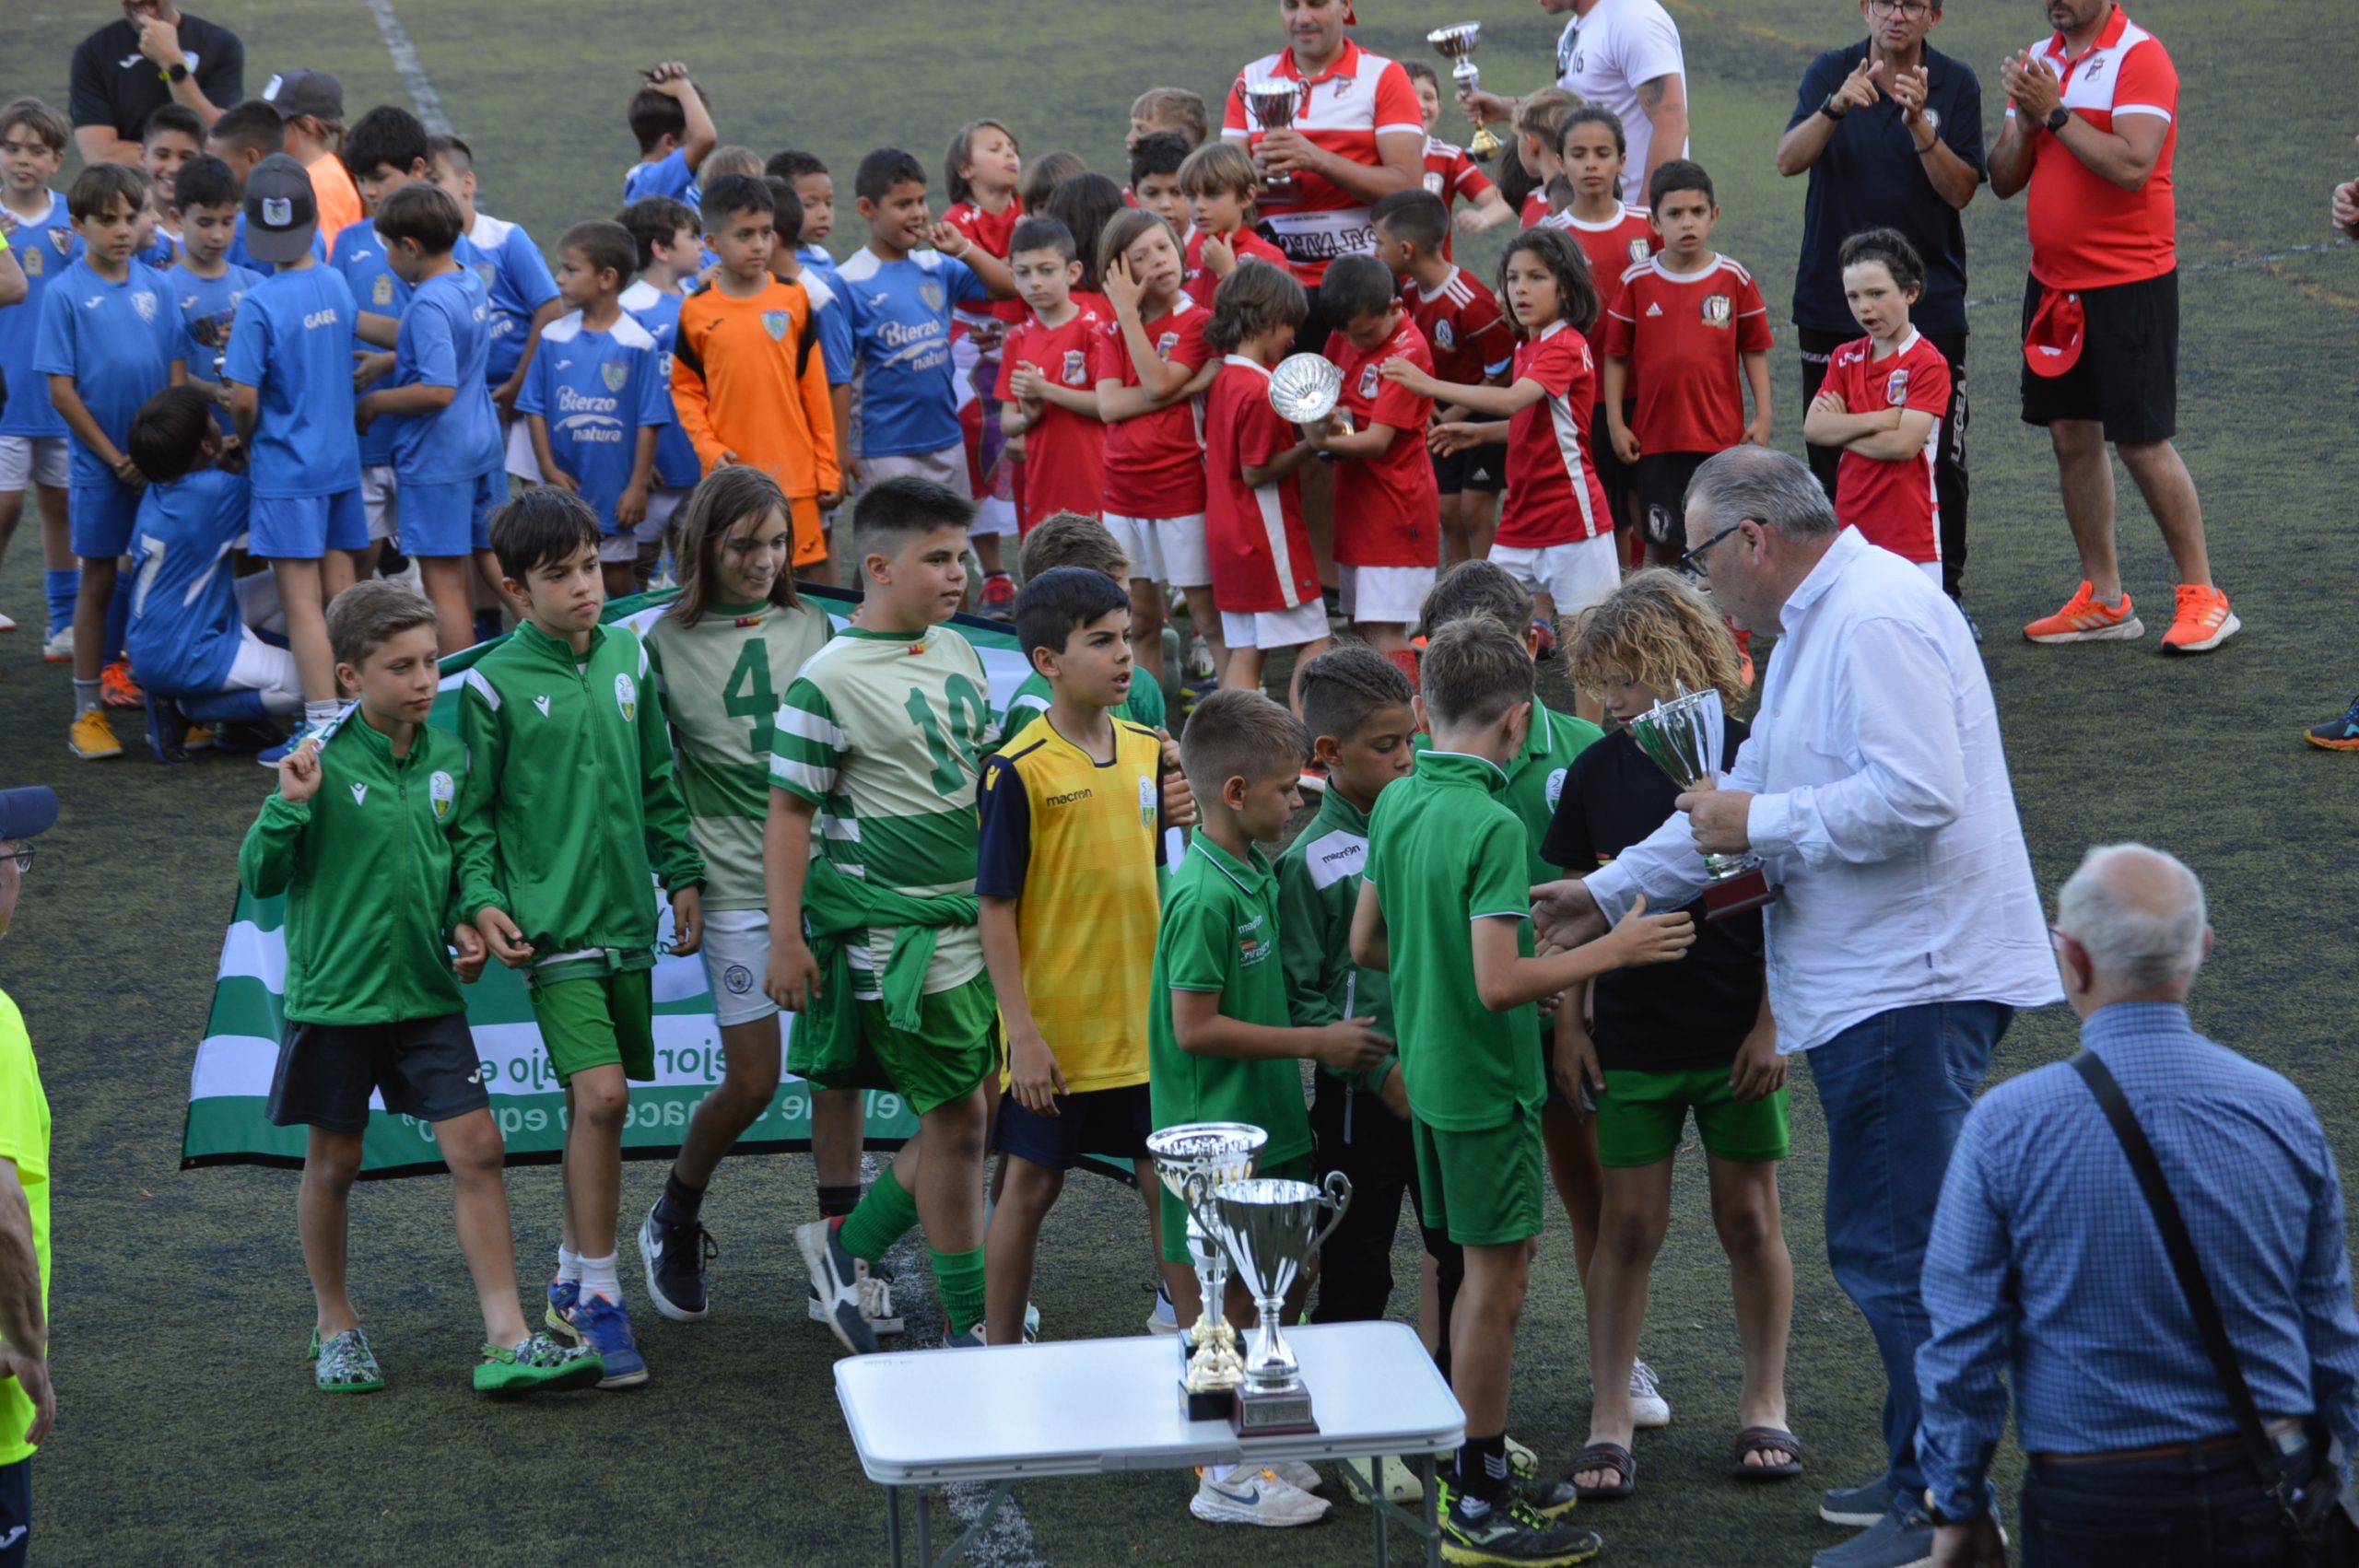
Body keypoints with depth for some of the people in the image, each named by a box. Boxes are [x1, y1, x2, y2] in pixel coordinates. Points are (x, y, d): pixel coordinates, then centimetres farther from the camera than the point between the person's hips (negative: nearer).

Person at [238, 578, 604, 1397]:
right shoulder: (324, 764, -11)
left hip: (427, 993, 4)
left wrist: (465, 925, 1)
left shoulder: (448, 759, 2)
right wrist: (289, 807, -24)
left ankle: (507, 1341, -3)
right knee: (333, 1162, 10)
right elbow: (262, 876, -9)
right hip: (336, 995, -4)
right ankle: (335, 1326, 29)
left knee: (477, 1149, -4)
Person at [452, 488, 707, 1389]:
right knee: (600, 1094, -16)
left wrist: (682, 874, 15)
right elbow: (471, 809, 0)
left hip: (626, 918, 5)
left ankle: (573, 1276, 26)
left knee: (598, 1102, 11)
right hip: (551, 924, -5)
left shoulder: (628, 658, 7)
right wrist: (481, 899, -10)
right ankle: (599, 1298, -7)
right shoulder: (496, 684, -6)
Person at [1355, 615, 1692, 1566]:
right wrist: (1611, 951, -17)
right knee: (1496, 1283, 0)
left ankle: (1480, 1473, 27)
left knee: (1491, 1271, 19)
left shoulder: (1396, 804, 4)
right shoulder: (1492, 827, -21)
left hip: (1430, 1073, 9)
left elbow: (1367, 945, 11)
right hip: (1487, 1083, -9)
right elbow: (1499, 984, -25)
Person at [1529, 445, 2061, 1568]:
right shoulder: (1813, 624, 19)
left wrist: (1762, 825, -16)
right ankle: (1923, 1474, 26)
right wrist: (1606, 893, 23)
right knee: (1891, 1244, 17)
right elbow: (1749, 794, 26)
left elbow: (1916, 793, -27)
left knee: (1893, 1251, -7)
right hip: (1869, 983, 11)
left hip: (1912, 982, -11)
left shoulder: (1875, 617, -16)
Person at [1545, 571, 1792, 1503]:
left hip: (1737, 1037, -2)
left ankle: (1765, 1405, 22)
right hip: (1632, 1037, 2)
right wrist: (1569, 1023, 3)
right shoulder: (1597, 773, 0)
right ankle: (1609, 1418, 9)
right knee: (1628, 1223, 2)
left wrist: (1772, 1022, -7)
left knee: (1749, 1217, 8)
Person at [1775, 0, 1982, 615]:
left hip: (1931, 305, -1)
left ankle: (1944, 596, 12)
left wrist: (1920, 124, -21)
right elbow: (1788, 161, -13)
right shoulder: (1831, 73, 1)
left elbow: (1960, 191, -7)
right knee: (1833, 458, 5)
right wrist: (1836, 107, -30)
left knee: (1939, 461, 0)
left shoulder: (1955, 84, 0)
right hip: (1832, 303, 1)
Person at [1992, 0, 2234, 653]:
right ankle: (2103, 600, 16)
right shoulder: (2039, 61, 10)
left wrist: (2055, 112, -21)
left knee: (2142, 441, -5)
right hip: (2053, 282, 7)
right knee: (2071, 435, 8)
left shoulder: (2139, 56, -12)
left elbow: (2133, 165, -25)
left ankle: (2204, 599, 5)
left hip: (2129, 285, -7)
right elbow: (2004, 180, 9)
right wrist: (2024, 119, -9)